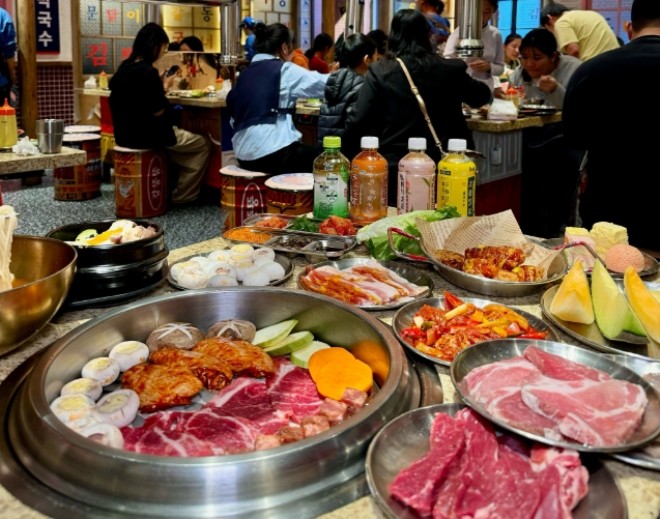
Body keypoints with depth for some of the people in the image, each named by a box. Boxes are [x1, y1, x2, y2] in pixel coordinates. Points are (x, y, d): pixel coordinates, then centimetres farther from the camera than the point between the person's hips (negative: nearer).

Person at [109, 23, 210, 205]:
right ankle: (181, 196, 10)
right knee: (201, 145, 4)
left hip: (126, 133, 10)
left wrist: (160, 87, 10)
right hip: (145, 134, -9)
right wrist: (163, 89, -5)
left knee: (177, 134, 33)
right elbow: (158, 110, -19)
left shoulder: (125, 67, 6)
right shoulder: (147, 71, -21)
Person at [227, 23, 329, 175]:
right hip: (271, 153, -8)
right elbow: (324, 84, 1)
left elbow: (234, 119, 16)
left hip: (244, 154, 8)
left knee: (309, 153, 26)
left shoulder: (245, 73, 16)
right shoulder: (284, 70, -3)